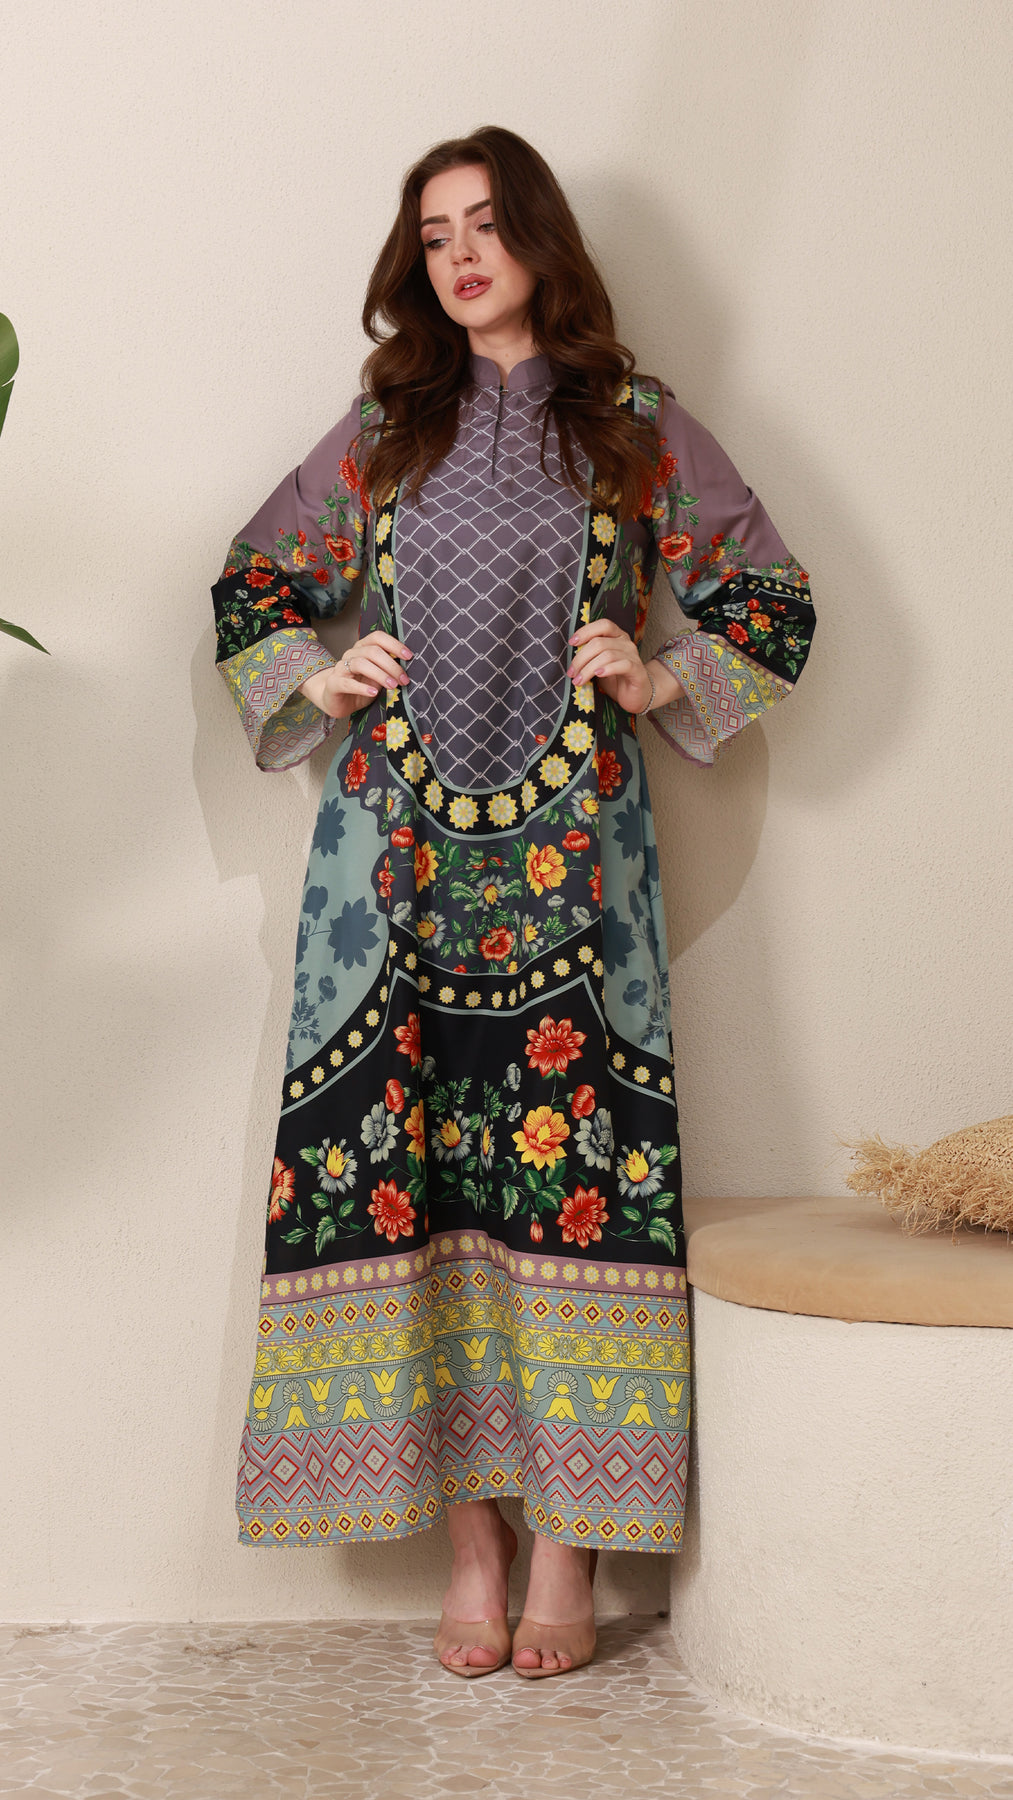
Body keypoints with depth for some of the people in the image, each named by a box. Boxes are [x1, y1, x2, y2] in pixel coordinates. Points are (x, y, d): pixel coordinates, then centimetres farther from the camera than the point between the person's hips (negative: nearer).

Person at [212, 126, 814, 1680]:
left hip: (570, 853, -2)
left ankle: (569, 1548, 0)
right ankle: (472, 1538, 4)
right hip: (398, 851, 2)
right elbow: (252, 587, 22)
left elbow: (769, 600, 13)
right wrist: (318, 679, 4)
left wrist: (656, 680, -1)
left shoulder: (638, 430, 10)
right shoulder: (381, 432, 16)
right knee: (402, 1168, -4)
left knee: (574, 1159, -8)